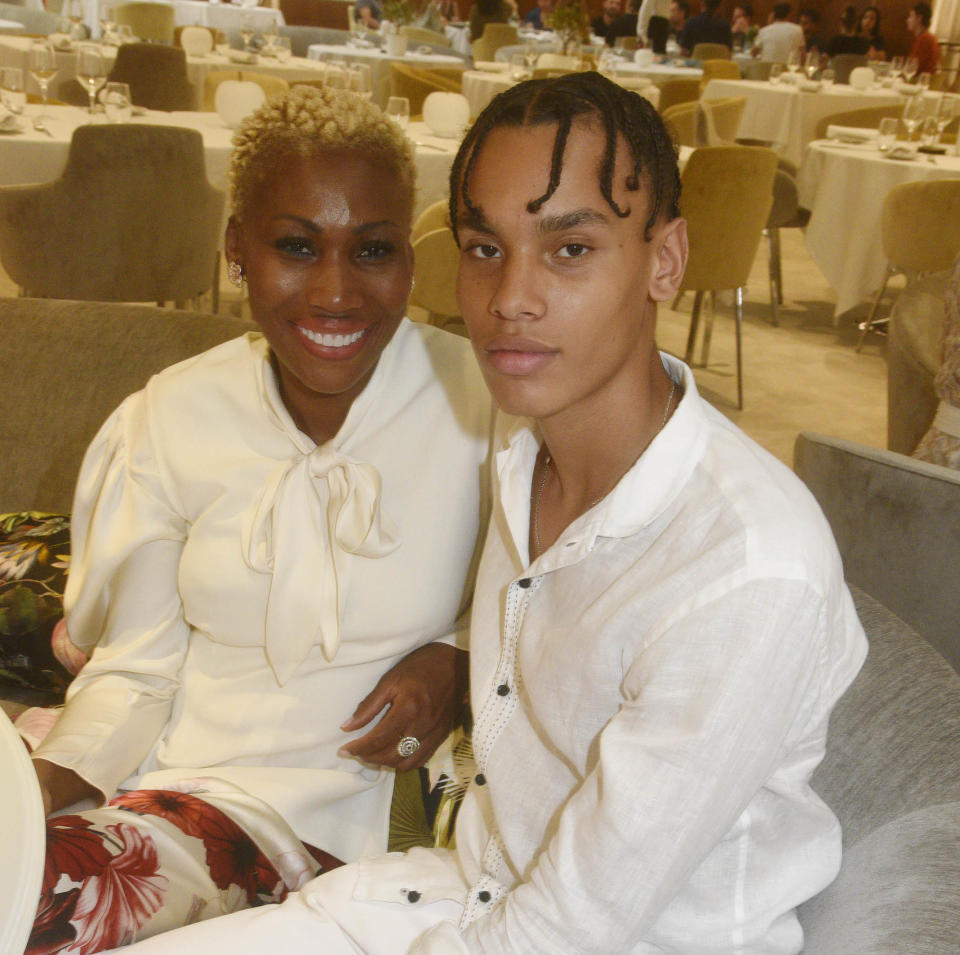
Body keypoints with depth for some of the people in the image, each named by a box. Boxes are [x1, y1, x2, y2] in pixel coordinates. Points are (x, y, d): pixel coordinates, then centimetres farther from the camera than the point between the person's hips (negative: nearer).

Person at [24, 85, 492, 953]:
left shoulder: (485, 402, -8)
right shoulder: (171, 419, 1)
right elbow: (134, 669, 4)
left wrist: (458, 659, -13)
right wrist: (41, 787, -13)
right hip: (171, 770, 3)